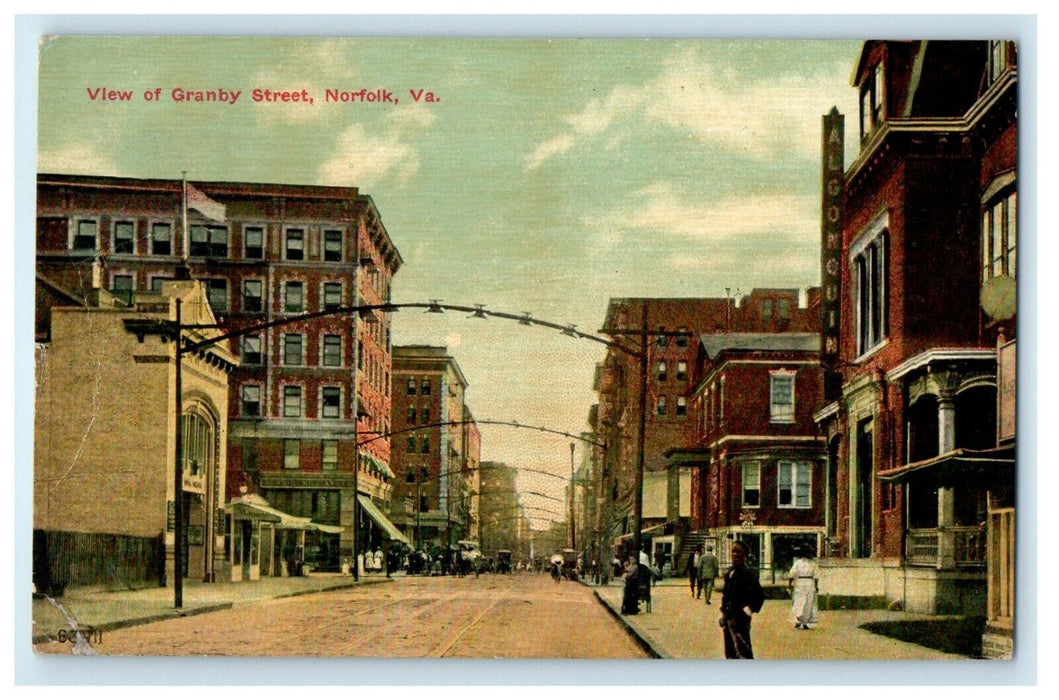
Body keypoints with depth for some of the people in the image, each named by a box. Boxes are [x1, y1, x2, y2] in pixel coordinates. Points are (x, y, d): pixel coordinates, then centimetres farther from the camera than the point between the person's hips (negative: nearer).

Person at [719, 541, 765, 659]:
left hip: (740, 618, -8)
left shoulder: (748, 573, -12)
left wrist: (750, 610, -12)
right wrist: (723, 613, 15)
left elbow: (760, 595, -12)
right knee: (730, 652, 15)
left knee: (742, 653, -9)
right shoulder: (729, 572, 12)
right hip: (729, 617, 8)